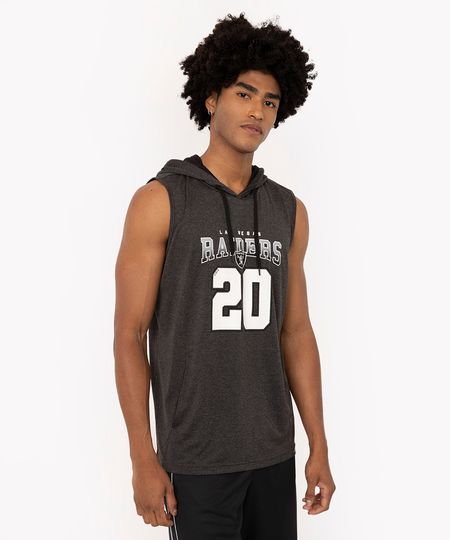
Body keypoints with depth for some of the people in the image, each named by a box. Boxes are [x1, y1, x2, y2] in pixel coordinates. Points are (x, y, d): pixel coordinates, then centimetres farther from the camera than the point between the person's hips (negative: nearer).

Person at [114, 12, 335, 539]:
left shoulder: (288, 210, 5)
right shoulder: (160, 200, -10)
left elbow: (295, 334, 8)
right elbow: (129, 336, -10)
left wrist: (319, 446, 6)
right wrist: (143, 461, -12)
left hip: (273, 451, 5)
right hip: (196, 456, -4)